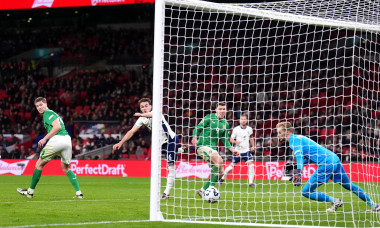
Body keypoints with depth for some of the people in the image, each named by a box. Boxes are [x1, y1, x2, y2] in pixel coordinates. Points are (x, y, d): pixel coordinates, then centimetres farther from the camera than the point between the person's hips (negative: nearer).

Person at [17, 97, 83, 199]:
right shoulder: (53, 113, 28)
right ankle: (78, 193, 7)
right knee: (66, 168, 20)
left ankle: (30, 191, 10)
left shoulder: (48, 113, 0)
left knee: (39, 164, 5)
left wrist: (45, 139, -10)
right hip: (67, 140, 8)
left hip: (57, 139, -8)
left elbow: (57, 126, -14)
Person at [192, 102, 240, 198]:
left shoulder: (225, 124, 14)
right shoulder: (209, 118, -2)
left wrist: (232, 149, 8)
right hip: (203, 146, -7)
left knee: (220, 172, 3)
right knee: (219, 161, -30)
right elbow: (197, 128, -3)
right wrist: (194, 138, -22)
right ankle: (210, 187, -22)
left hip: (213, 149, 7)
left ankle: (203, 190, 14)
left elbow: (225, 140, 20)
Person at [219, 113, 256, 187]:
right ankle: (222, 178, 27)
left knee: (251, 165, -16)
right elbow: (231, 140, -3)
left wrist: (253, 146, 8)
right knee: (232, 166, 4)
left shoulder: (249, 129, 3)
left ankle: (250, 182, -10)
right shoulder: (236, 129, -7)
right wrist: (236, 142, -24)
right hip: (237, 151, -2)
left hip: (246, 151, 2)